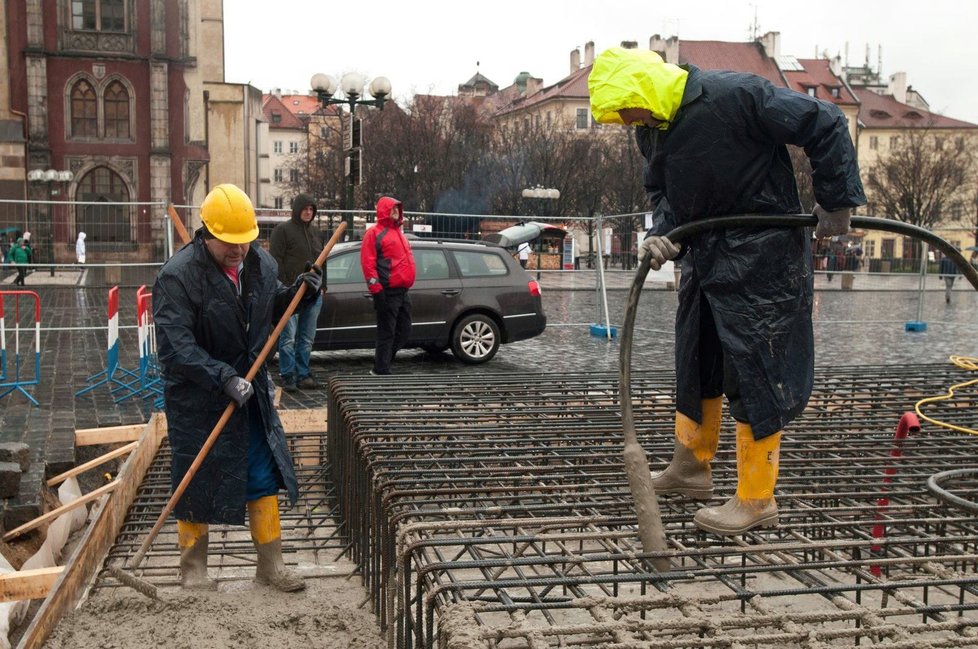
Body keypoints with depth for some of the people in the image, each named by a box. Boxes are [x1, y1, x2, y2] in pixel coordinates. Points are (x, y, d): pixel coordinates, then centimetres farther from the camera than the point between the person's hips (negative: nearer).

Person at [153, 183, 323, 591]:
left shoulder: (261, 263, 1)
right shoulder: (178, 276, -20)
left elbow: (272, 310, 19)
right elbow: (176, 347, -26)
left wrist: (298, 293, -2)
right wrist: (223, 377, -34)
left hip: (251, 391, 6)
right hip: (197, 400, -6)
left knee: (264, 476, 9)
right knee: (196, 484, 6)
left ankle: (270, 565, 23)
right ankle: (193, 568, 26)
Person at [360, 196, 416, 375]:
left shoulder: (399, 233, 22)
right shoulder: (374, 233, -5)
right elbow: (368, 263, -12)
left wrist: (408, 284, 22)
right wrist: (376, 289, -18)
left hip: (403, 292, 9)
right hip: (388, 293, -9)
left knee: (404, 331, 12)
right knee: (387, 333, -6)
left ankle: (381, 365, 21)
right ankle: (381, 371, 2)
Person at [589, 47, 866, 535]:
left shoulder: (736, 95, -21)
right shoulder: (651, 130, 2)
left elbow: (826, 125, -15)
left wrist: (835, 203, -10)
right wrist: (661, 234, -8)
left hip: (761, 257, -8)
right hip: (704, 257, 8)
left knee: (755, 372, -4)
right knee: (695, 364, 16)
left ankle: (756, 500, 6)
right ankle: (690, 469, 32)